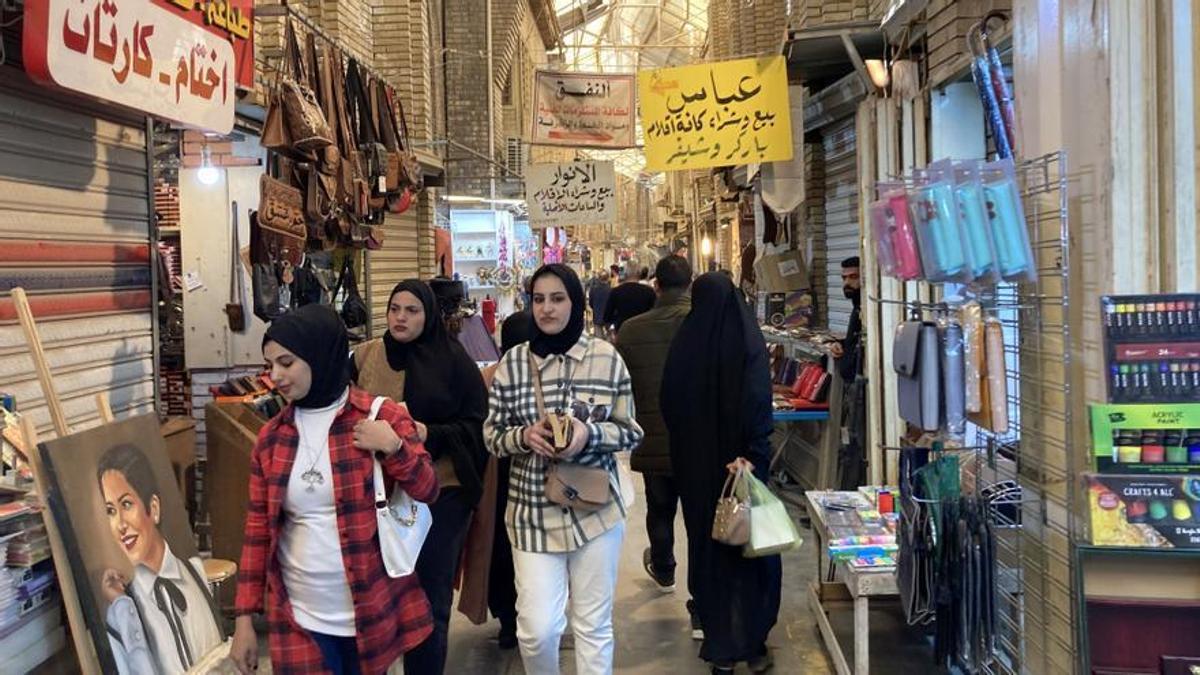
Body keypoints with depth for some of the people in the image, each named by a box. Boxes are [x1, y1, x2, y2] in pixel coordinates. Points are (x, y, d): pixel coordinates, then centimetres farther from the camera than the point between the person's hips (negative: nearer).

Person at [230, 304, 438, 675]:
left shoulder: (382, 417, -6)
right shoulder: (271, 437, 3)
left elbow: (427, 491, -2)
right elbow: (258, 529, 6)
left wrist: (393, 447, -20)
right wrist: (245, 618, 4)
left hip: (371, 613, -2)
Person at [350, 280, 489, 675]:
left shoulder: (454, 361, -3)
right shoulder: (364, 356, 5)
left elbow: (477, 425, -4)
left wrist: (431, 434, -19)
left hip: (440, 491, -2)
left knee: (430, 595, 6)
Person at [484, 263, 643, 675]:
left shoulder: (606, 357, -3)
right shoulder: (513, 361, 0)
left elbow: (631, 432, 1)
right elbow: (492, 436, 5)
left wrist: (590, 433, -18)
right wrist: (525, 436, -16)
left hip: (596, 508, 0)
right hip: (533, 510, 0)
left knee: (593, 625, 11)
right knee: (536, 628, -2)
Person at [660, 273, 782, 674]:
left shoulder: (684, 344, -5)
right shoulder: (750, 341, -9)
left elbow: (669, 404, 1)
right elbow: (760, 404, -17)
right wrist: (751, 455, -17)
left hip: (696, 465, 1)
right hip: (740, 463, -1)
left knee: (708, 549, 11)